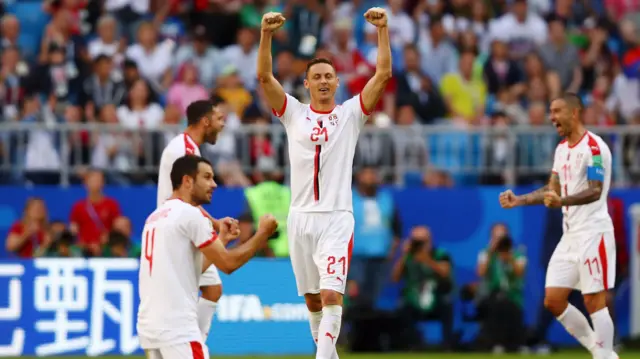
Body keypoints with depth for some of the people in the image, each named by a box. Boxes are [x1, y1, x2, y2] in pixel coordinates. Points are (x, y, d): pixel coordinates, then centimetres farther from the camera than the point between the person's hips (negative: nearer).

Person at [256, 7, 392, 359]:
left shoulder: (350, 114, 5)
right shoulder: (294, 113, 8)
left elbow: (383, 73, -2)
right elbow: (264, 76, -4)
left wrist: (383, 29, -10)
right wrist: (266, 33, -16)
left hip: (336, 220, -2)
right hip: (301, 218, 3)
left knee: (332, 296, -15)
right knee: (312, 299, 10)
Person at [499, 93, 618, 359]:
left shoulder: (593, 147, -13)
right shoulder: (562, 149, 15)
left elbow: (595, 191, -22)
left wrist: (562, 201, -36)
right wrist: (519, 200, 13)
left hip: (593, 233, -9)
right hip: (570, 235, 9)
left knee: (594, 301, -9)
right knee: (553, 300, 4)